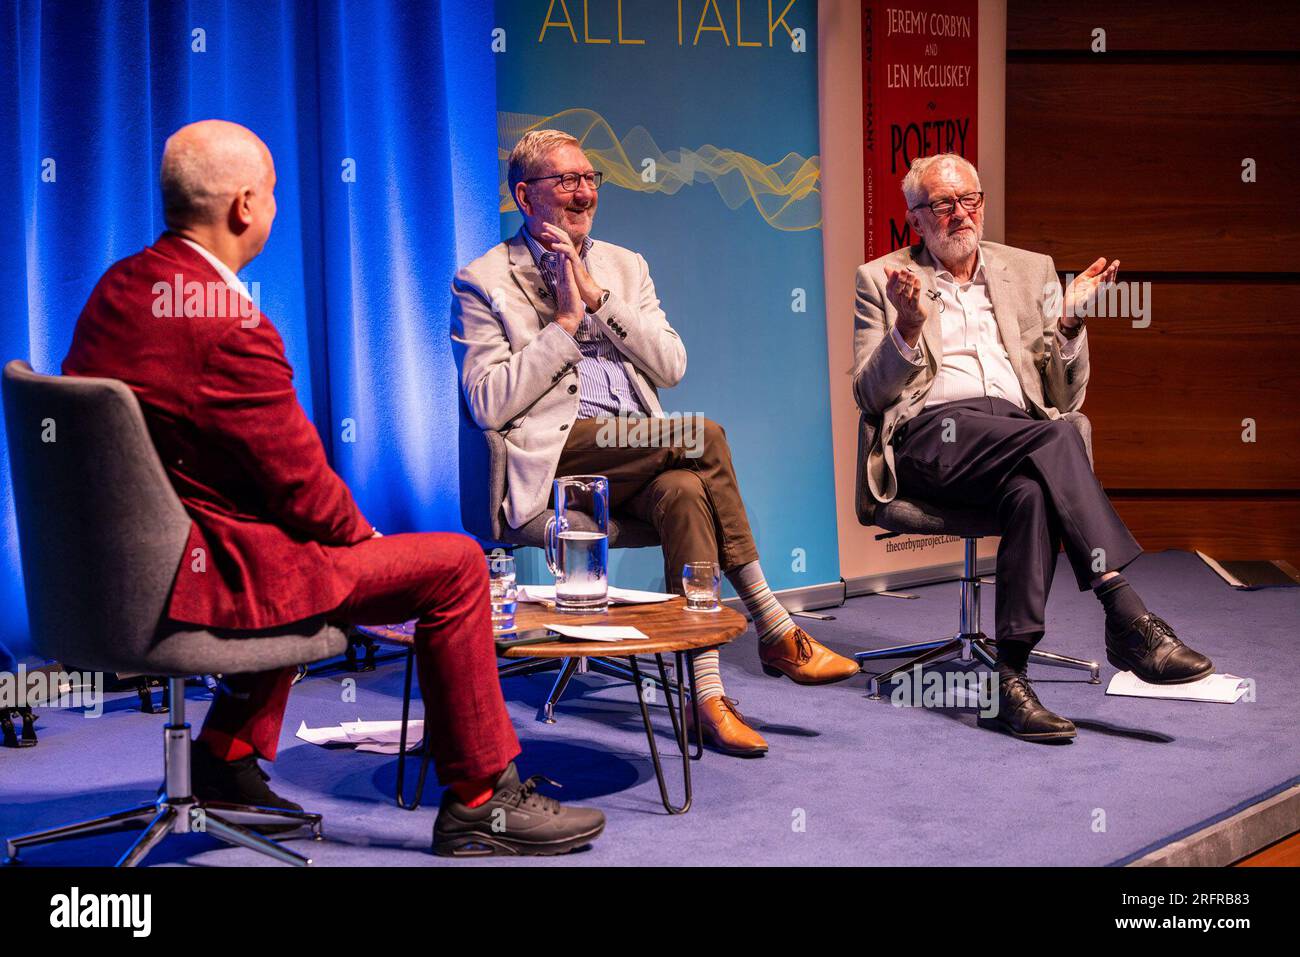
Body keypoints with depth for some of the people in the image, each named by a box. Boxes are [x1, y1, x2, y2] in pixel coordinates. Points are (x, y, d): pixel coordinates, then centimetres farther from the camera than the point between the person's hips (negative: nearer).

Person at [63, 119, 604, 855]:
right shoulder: (231, 325, -23)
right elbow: (299, 480, -17)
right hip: (203, 575, -10)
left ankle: (227, 759, 32)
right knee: (454, 564, -3)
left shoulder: (117, 288, 5)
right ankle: (481, 801, 8)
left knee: (308, 551, 34)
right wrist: (362, 537, 5)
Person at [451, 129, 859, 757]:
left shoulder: (624, 267, 21)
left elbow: (671, 367, 7)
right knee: (706, 437, -26)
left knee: (685, 493, -32)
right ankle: (774, 629, -18)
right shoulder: (483, 282, 5)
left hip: (635, 457, 4)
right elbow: (489, 405, -7)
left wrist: (598, 297, -2)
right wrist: (565, 322, -7)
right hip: (555, 455, -4)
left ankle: (706, 694, -33)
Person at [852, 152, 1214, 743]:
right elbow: (868, 397, 5)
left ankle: (1010, 678, -37)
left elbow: (1065, 398, 18)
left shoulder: (1030, 271, 22)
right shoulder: (882, 281, 15)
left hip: (1020, 434, 3)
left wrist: (1069, 326, 0)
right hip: (930, 434, -3)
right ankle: (1127, 616, -37)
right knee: (1054, 441, -33)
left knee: (1032, 489, -36)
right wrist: (908, 330, -11)